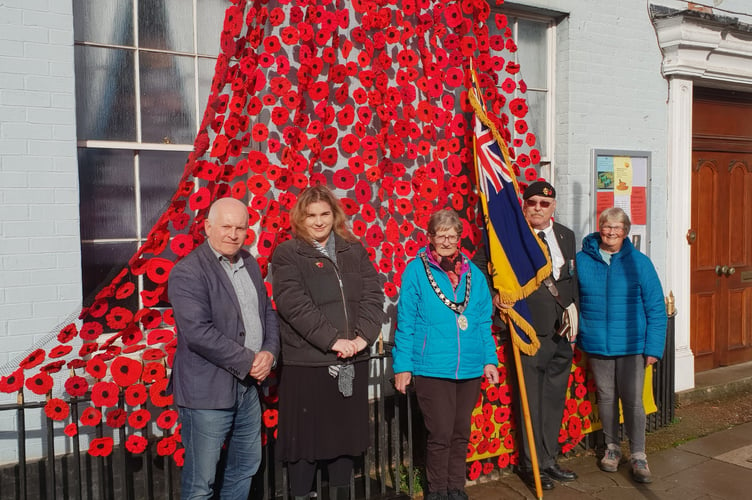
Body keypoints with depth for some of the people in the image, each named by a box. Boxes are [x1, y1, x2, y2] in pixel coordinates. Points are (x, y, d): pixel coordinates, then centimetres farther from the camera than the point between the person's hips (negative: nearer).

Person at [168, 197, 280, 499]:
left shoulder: (249, 264, 10)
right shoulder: (188, 273, -14)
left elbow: (267, 312, 14)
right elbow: (198, 332, -22)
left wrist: (269, 352, -4)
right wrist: (249, 361, -18)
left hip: (248, 385, 8)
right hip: (208, 390, -7)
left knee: (246, 465, 21)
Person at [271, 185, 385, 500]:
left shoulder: (354, 250, 10)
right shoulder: (287, 255, -3)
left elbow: (373, 294, 3)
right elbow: (295, 305, -14)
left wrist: (364, 335, -12)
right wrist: (332, 340, -20)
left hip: (351, 363, 4)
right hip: (306, 363, -4)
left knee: (345, 436, 15)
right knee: (305, 438, 5)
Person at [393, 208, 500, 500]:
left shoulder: (473, 273, 6)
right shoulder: (416, 271, -7)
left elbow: (484, 322, 10)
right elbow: (405, 323, -6)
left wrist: (490, 359, 4)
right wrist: (402, 366, -8)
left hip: (470, 368, 4)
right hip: (432, 367, -4)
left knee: (461, 433, 16)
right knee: (440, 434, 2)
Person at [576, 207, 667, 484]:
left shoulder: (639, 262, -4)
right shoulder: (581, 261, -2)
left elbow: (656, 308, -2)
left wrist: (653, 347, -6)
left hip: (632, 345, -1)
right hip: (596, 345, 1)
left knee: (633, 400, 1)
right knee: (606, 398, 13)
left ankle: (638, 455, 16)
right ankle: (612, 447, 31)